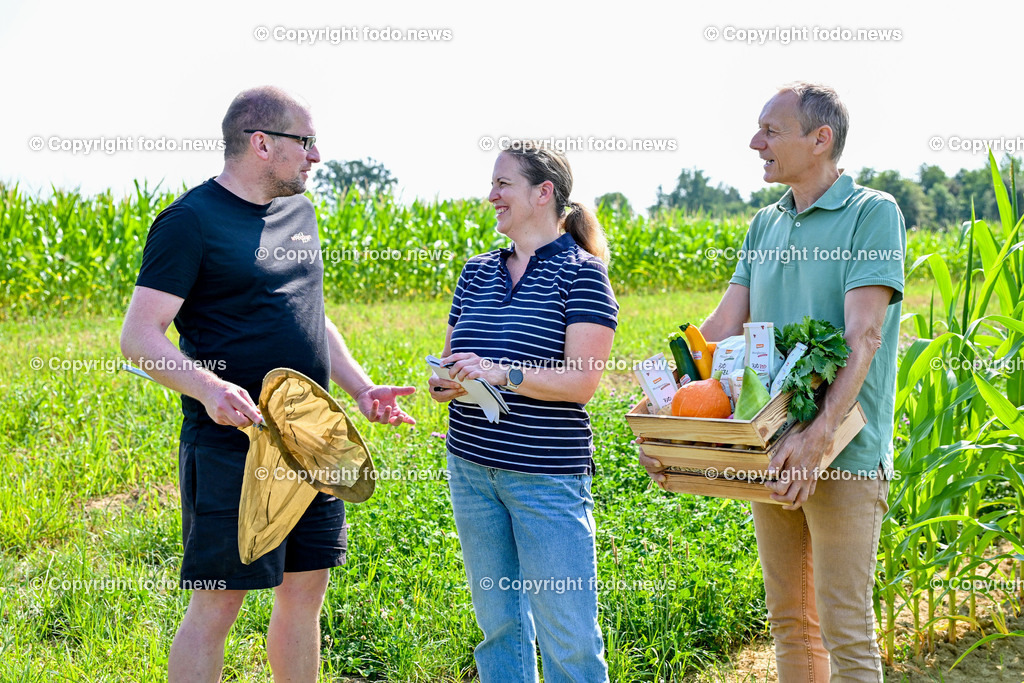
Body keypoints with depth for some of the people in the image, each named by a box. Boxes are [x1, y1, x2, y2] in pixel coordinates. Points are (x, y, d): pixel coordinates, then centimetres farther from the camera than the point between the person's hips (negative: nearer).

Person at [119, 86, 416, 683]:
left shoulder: (299, 212, 14)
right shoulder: (191, 220, -9)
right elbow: (139, 336, -14)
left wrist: (362, 389, 10)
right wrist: (208, 387, -30)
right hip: (231, 447, -7)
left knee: (307, 590, 13)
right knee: (218, 605, -2)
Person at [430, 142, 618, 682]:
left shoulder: (581, 273, -6)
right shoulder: (477, 272, 12)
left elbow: (582, 381, -13)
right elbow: (452, 358, 19)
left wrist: (501, 373, -23)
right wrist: (444, 383, -4)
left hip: (548, 474, -6)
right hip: (471, 467, 6)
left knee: (567, 635, -1)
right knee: (498, 622, 14)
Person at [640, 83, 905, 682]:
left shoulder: (874, 213, -8)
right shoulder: (764, 225, 13)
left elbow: (863, 335, -19)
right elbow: (722, 327, 7)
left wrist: (820, 435, -30)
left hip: (844, 454, -7)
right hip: (773, 451, 7)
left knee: (845, 631, -1)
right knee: (789, 620, 15)